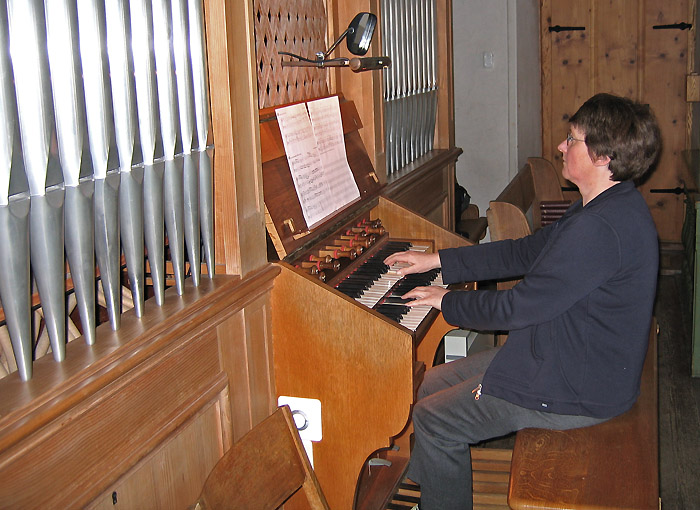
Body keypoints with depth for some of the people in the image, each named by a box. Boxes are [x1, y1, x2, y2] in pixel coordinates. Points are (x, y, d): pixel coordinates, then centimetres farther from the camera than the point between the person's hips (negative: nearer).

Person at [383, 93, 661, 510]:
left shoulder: (602, 228, -29)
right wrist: (437, 261, 13)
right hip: (578, 359, 10)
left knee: (433, 420, -5)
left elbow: (518, 308, -25)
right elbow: (525, 253, 13)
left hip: (577, 392, -10)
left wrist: (447, 301, -8)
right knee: (432, 384, 12)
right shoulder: (610, 207, 6)